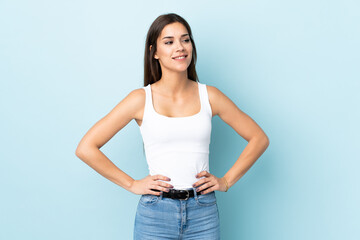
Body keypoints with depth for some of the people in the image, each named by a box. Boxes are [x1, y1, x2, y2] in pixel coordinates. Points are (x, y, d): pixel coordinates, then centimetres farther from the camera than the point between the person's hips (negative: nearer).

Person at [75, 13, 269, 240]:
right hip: (155, 212, -1)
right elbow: (86, 148, -2)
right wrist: (132, 184, -3)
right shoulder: (141, 99, -2)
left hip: (203, 213, 2)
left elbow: (259, 138, 11)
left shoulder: (209, 96, 3)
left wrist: (227, 181, 4)